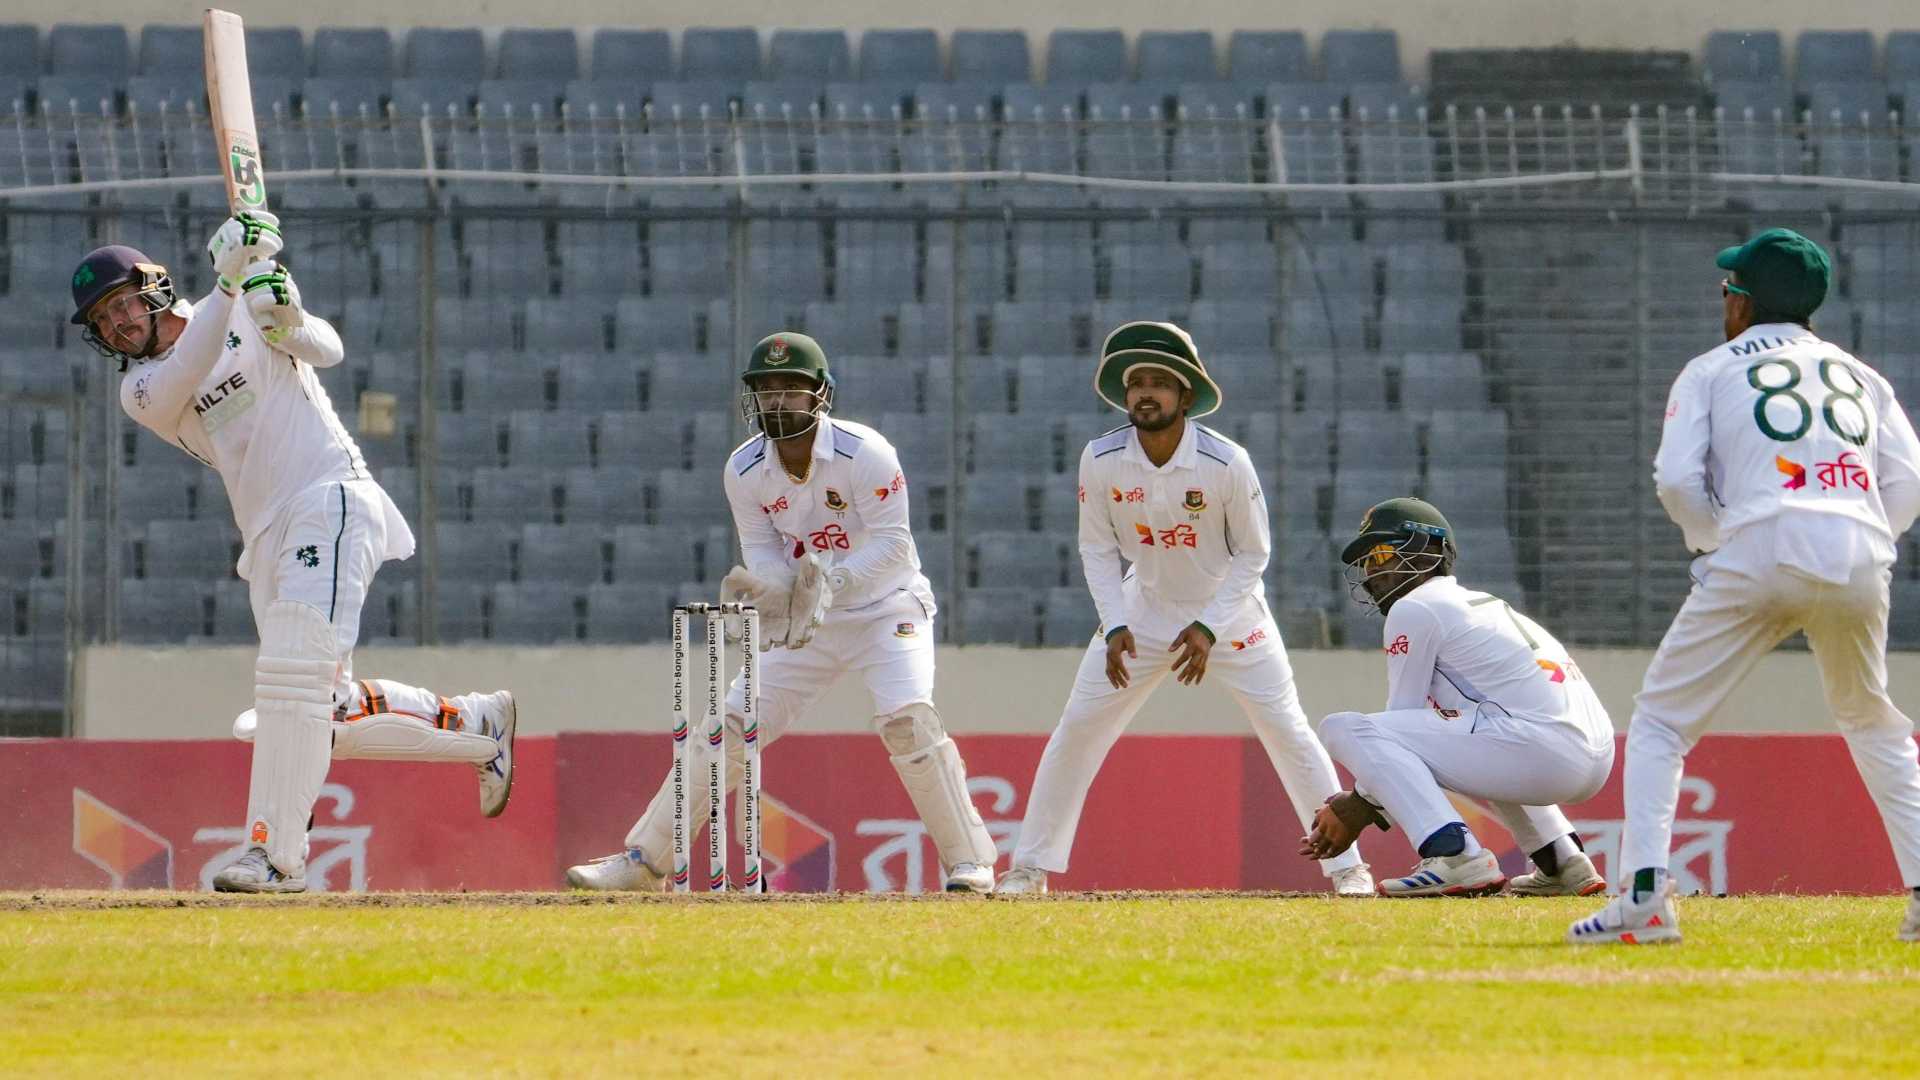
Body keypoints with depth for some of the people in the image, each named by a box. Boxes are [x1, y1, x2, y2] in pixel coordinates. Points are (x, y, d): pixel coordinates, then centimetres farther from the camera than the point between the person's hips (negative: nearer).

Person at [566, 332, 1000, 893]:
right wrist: (758, 585, -30)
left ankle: (969, 861, -16)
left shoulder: (864, 453, -22)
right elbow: (764, 552, -7)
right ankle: (645, 861, 9)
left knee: (906, 716, -26)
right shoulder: (745, 470, -8)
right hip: (805, 617, 4)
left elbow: (892, 546, -24)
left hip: (885, 605, -4)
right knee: (731, 723, 1)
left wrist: (832, 584, -38)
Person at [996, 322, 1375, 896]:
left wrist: (1209, 629, -20)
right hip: (1145, 607, 2)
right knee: (1078, 729, -3)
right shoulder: (1101, 460, -17)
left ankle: (1346, 865, 3)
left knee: (1287, 731, -7)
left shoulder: (1226, 463, -23)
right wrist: (1115, 628, -17)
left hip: (1228, 607, -2)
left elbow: (1252, 554, -12)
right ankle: (1031, 866, 7)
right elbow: (1098, 550, -5)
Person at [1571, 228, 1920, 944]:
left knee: (1661, 721, 5)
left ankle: (1643, 894, -12)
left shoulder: (1711, 371, 16)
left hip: (1759, 550, -4)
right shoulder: (1862, 376, 25)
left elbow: (1677, 480, 1)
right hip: (1861, 562, 4)